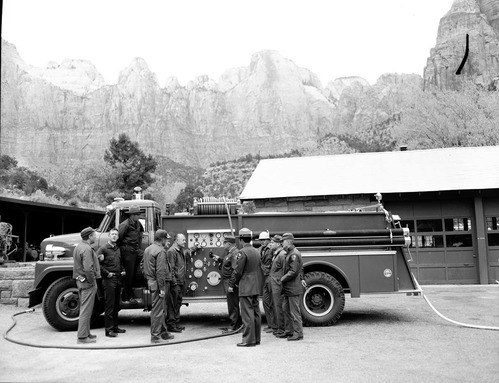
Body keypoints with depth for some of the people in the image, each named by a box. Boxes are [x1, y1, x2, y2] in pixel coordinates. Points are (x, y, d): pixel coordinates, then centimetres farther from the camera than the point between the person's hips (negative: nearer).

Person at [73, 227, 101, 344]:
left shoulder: (79, 246, 13)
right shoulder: (86, 249, -20)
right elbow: (88, 269, -28)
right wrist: (92, 281, -17)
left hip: (80, 281, 10)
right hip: (87, 282, -10)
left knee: (85, 308, 17)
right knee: (86, 309, -4)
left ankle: (86, 333, 27)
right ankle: (82, 337, 2)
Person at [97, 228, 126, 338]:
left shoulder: (118, 249, 15)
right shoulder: (103, 248, -8)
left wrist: (123, 270, 12)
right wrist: (107, 273, -15)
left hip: (118, 279, 7)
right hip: (109, 280, -7)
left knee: (116, 305, 13)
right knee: (109, 306, -4)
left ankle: (115, 327, 22)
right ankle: (108, 329, 2)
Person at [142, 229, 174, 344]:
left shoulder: (148, 249, 14)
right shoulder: (160, 251, -16)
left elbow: (144, 266, 20)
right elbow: (160, 271, -21)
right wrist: (162, 288, -20)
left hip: (151, 282, 10)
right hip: (158, 284, -10)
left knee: (161, 309, 18)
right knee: (157, 310, -3)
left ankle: (163, 332, 27)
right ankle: (155, 336, 3)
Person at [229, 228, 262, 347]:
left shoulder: (243, 252, -14)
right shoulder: (256, 251, 11)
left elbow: (238, 271, -14)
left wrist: (231, 284, -4)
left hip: (246, 288, -8)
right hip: (256, 287, 8)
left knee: (247, 314, -4)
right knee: (256, 312, 12)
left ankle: (249, 340, -1)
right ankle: (256, 338, 19)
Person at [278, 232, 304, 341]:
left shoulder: (294, 254, -17)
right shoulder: (289, 253, 14)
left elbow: (293, 271, -22)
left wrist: (283, 279, -13)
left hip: (293, 288, -10)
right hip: (288, 288, 10)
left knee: (294, 311, -3)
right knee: (285, 309, 16)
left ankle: (298, 333, 5)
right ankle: (289, 331, 27)